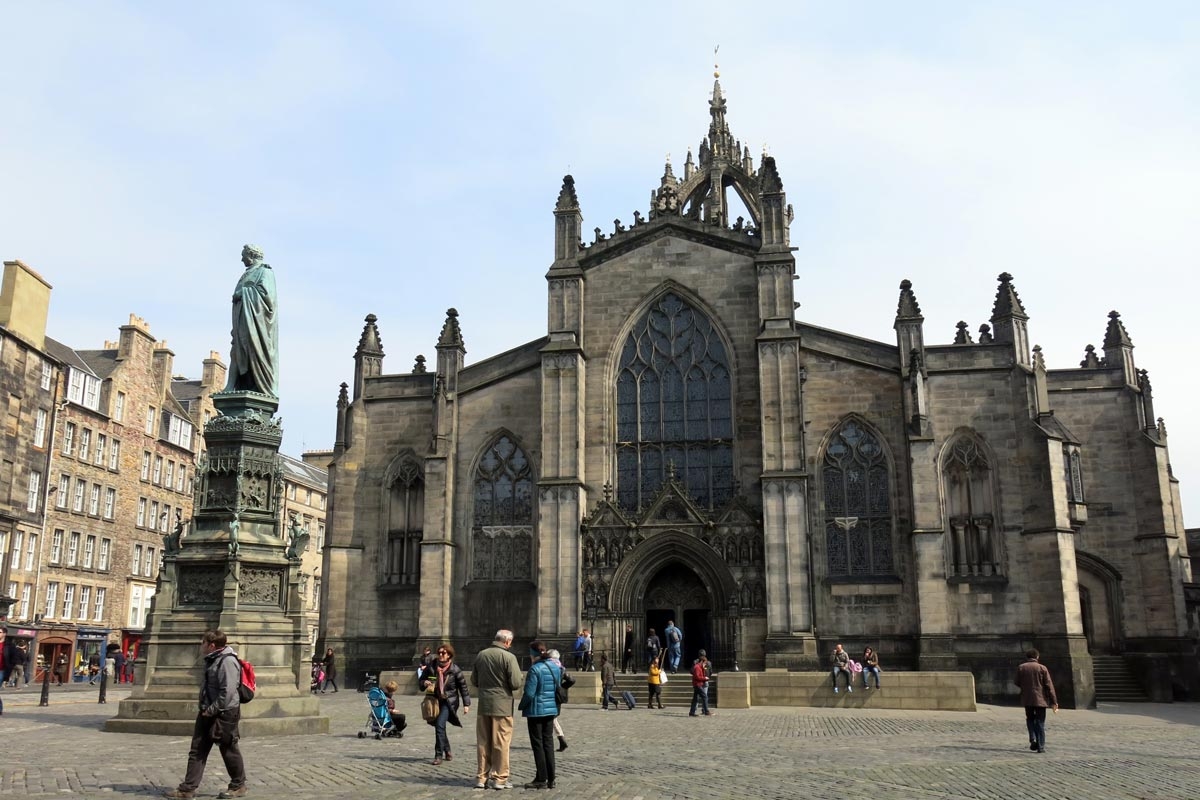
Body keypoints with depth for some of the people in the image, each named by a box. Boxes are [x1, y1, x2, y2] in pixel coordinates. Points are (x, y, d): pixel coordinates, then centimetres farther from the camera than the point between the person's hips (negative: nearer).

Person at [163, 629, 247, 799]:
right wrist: (205, 709, 14)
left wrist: (212, 710, -20)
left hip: (224, 714, -9)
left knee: (229, 751, 4)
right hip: (208, 713, 9)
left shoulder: (228, 661, -19)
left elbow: (227, 692, -25)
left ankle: (238, 786, 19)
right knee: (197, 751, 7)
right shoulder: (211, 660, 13)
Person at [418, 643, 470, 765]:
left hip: (449, 701, -4)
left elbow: (463, 687, -2)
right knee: (439, 727, 14)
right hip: (435, 700, 5)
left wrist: (466, 704, -3)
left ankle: (439, 755, -12)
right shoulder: (431, 667, -1)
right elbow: (420, 680, 10)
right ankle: (447, 750, 35)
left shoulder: (454, 670, -9)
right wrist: (424, 683, -15)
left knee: (440, 725, -18)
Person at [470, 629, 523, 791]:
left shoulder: (481, 655, 5)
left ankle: (481, 777, 16)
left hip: (483, 704, 5)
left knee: (483, 742, 12)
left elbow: (474, 681, 13)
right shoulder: (508, 657, -12)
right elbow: (516, 683, -14)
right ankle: (499, 778, 5)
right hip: (502, 705, -5)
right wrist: (521, 677, 6)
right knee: (501, 743, 2)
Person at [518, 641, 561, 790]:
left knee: (537, 744, 2)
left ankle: (541, 779, 5)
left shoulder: (535, 669, -17)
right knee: (548, 743, 12)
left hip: (536, 711, -7)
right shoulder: (555, 668, 5)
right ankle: (550, 779, 15)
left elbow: (529, 693, -18)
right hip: (551, 710, 7)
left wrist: (521, 706, -3)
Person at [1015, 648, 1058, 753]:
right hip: (1040, 699, -1)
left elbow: (1017, 682, 4)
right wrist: (1054, 702, -4)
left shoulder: (1021, 668, 0)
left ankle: (1033, 739, 0)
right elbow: (1049, 685, -6)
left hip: (1027, 699, 1)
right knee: (1040, 723, 5)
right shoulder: (1042, 668, -5)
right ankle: (1041, 746, 2)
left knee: (1030, 719, 19)